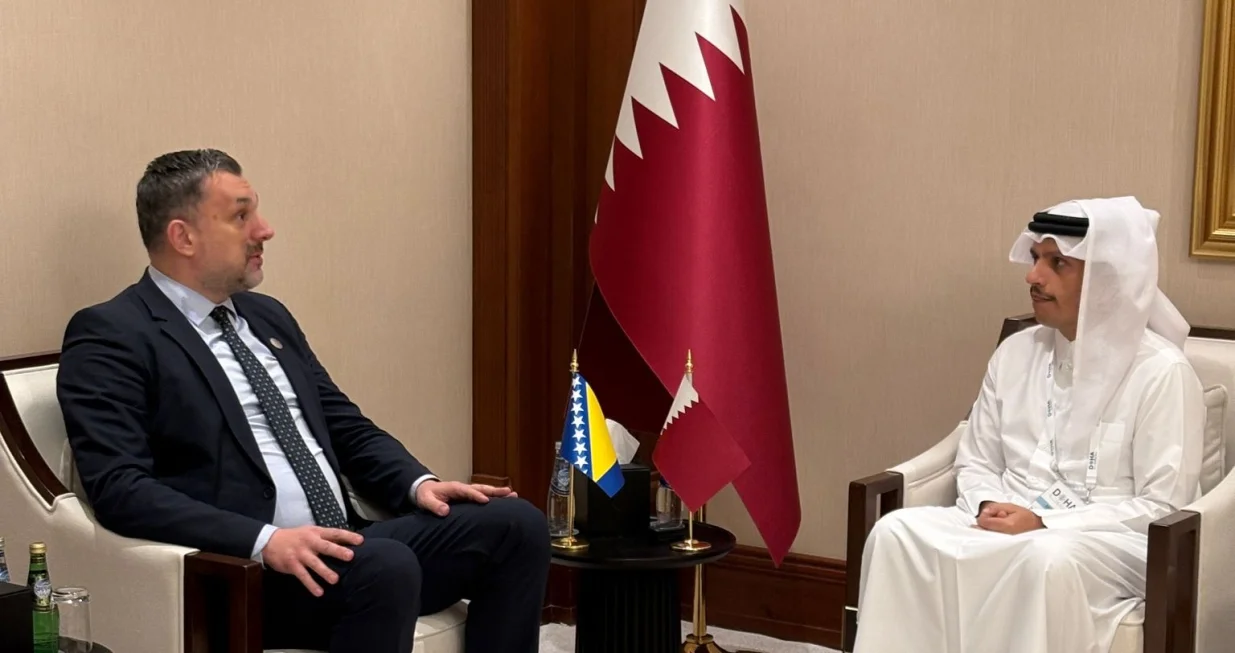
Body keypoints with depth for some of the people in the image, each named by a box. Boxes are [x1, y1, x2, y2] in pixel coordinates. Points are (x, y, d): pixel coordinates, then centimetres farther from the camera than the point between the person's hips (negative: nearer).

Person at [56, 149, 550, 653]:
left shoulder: (266, 315, 20)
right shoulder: (110, 336, -4)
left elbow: (347, 429, 23)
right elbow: (118, 487, -16)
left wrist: (419, 483, 2)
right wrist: (266, 540, -26)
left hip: (341, 546, 8)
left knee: (514, 524, -11)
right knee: (386, 566, -35)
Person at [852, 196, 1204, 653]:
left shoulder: (1160, 372, -7)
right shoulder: (1015, 353, 11)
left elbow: (1163, 507, -10)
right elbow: (975, 462, 16)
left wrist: (1045, 523, -17)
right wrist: (988, 508, -9)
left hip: (1113, 545, -5)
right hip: (1005, 527, 5)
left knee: (1047, 558, -40)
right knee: (898, 531, -23)